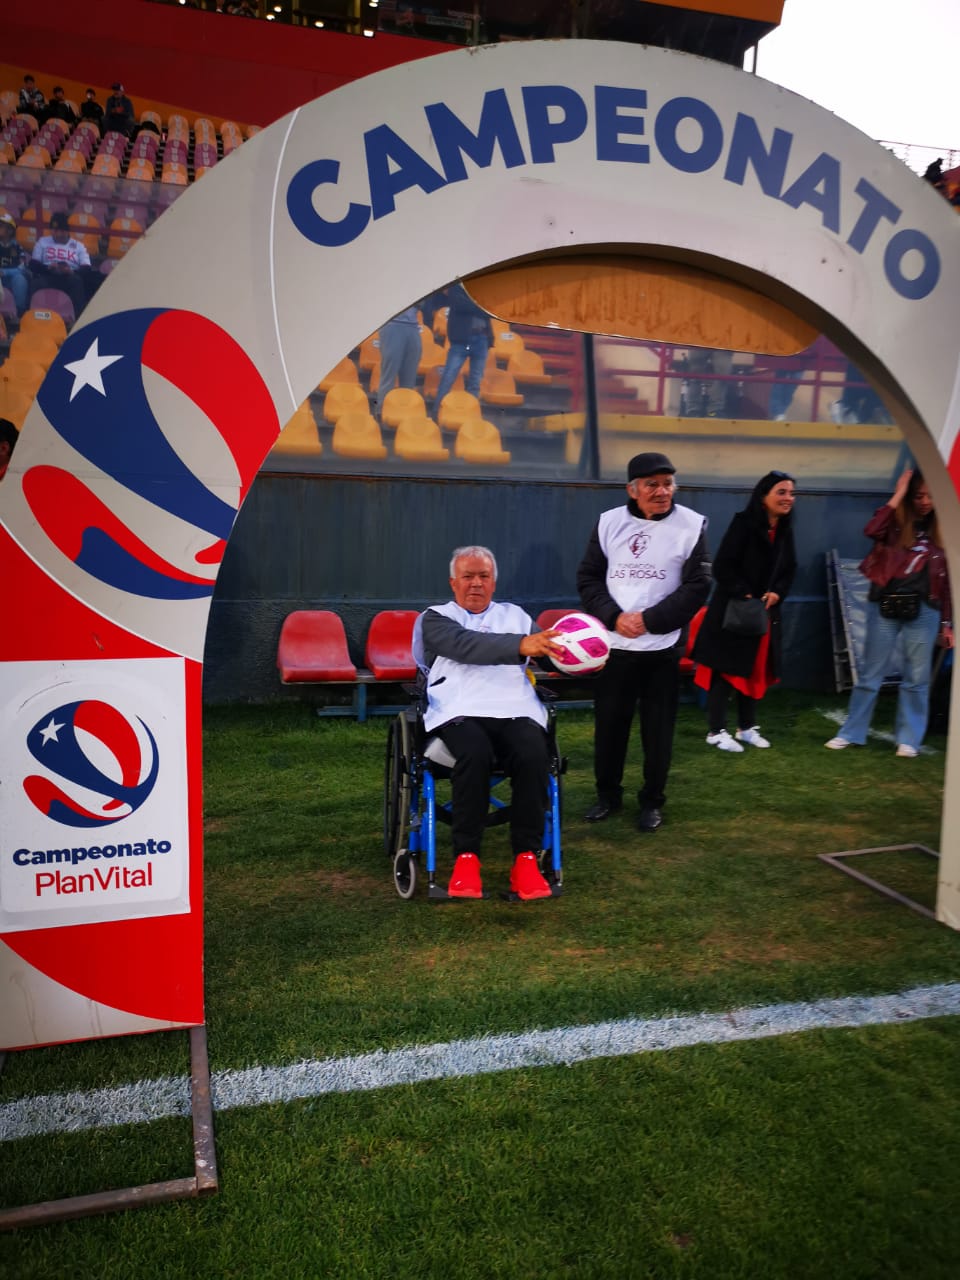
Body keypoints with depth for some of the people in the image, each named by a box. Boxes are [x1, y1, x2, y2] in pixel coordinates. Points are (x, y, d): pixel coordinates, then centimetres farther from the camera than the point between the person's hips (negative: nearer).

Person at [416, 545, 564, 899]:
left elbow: (545, 649, 10)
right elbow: (466, 646, -8)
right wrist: (520, 645, -25)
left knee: (534, 756, -30)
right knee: (475, 754, -35)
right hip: (461, 711, -2)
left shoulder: (515, 615, 26)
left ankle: (525, 859, -19)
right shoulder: (436, 618, 14)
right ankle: (466, 857, -20)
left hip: (516, 710, 3)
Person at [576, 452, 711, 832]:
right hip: (613, 645, 2)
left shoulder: (692, 524, -3)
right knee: (609, 724, 11)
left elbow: (697, 586, -7)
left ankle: (652, 801, 23)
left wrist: (650, 620, -15)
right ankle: (608, 794, 29)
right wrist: (613, 616, -12)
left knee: (658, 729, 6)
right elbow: (588, 577, 4)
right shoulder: (609, 522, 2)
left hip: (662, 648, -2)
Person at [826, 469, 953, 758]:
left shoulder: (942, 532, 9)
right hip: (885, 606, -2)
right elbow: (872, 530, -22)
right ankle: (851, 733, 12)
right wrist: (897, 495, -14)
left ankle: (908, 739, 15)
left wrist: (947, 623, 7)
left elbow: (947, 581, 10)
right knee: (870, 673, 4)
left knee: (916, 678, 5)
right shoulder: (897, 523, 3)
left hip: (923, 611, 2)